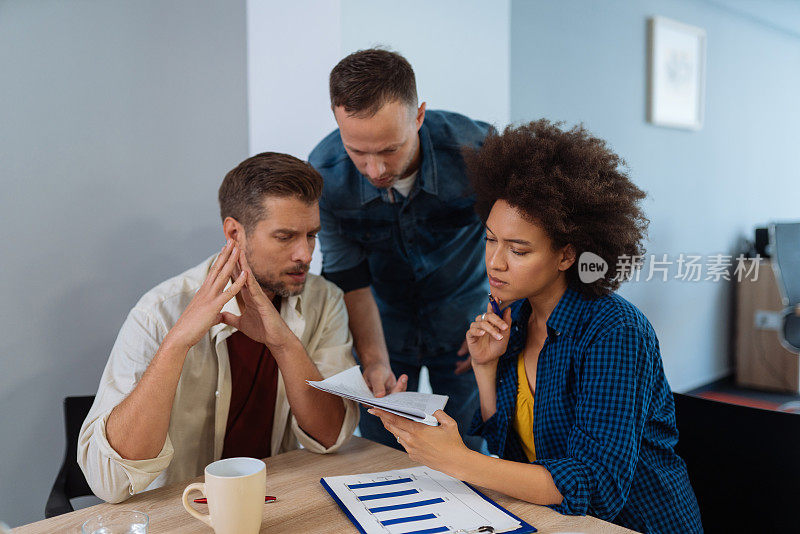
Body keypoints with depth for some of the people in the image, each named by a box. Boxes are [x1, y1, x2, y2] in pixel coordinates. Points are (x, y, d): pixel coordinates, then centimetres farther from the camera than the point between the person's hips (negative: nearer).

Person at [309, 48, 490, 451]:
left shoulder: (473, 148, -28)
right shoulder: (324, 173, -24)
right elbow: (349, 278, -15)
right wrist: (374, 360, -27)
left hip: (461, 310, 0)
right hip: (384, 316, 1)